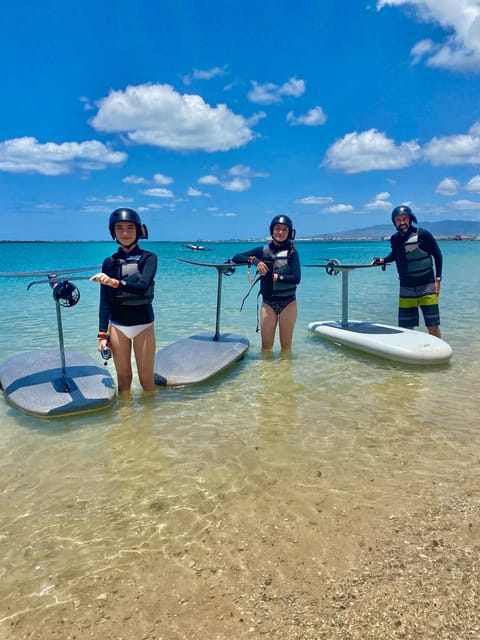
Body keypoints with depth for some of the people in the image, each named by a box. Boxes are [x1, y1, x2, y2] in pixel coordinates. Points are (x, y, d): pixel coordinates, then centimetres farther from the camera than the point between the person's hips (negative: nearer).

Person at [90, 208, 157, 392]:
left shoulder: (148, 258, -4)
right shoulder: (109, 262, 4)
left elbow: (143, 286, -22)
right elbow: (104, 301, 3)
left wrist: (114, 282, -36)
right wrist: (102, 334, -1)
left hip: (143, 323, -2)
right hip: (117, 325, 2)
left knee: (147, 379, 5)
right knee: (123, 377, 11)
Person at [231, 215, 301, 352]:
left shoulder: (292, 252, 0)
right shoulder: (263, 251, 5)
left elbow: (296, 278, -11)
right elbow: (236, 258, 0)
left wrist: (276, 277, -17)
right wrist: (254, 260, -14)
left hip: (288, 303, -1)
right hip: (268, 302, 1)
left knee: (286, 345, 8)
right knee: (266, 345, 4)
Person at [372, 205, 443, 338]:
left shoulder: (423, 235, -10)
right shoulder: (394, 239, 2)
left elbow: (437, 255, -3)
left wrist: (438, 279, -8)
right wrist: (383, 260, 2)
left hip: (427, 286, -4)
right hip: (406, 288, 4)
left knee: (433, 326, -2)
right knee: (405, 328, 3)